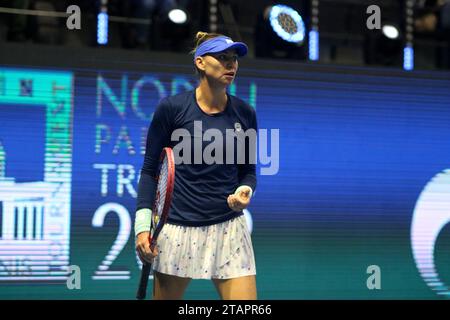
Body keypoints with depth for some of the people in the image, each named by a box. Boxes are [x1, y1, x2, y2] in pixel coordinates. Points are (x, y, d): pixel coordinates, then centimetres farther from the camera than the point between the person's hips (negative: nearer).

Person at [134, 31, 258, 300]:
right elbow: (150, 170, 1)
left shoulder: (245, 113, 4)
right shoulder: (172, 108, -5)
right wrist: (143, 224, -8)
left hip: (229, 229, 2)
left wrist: (245, 192, -8)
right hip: (177, 229, -2)